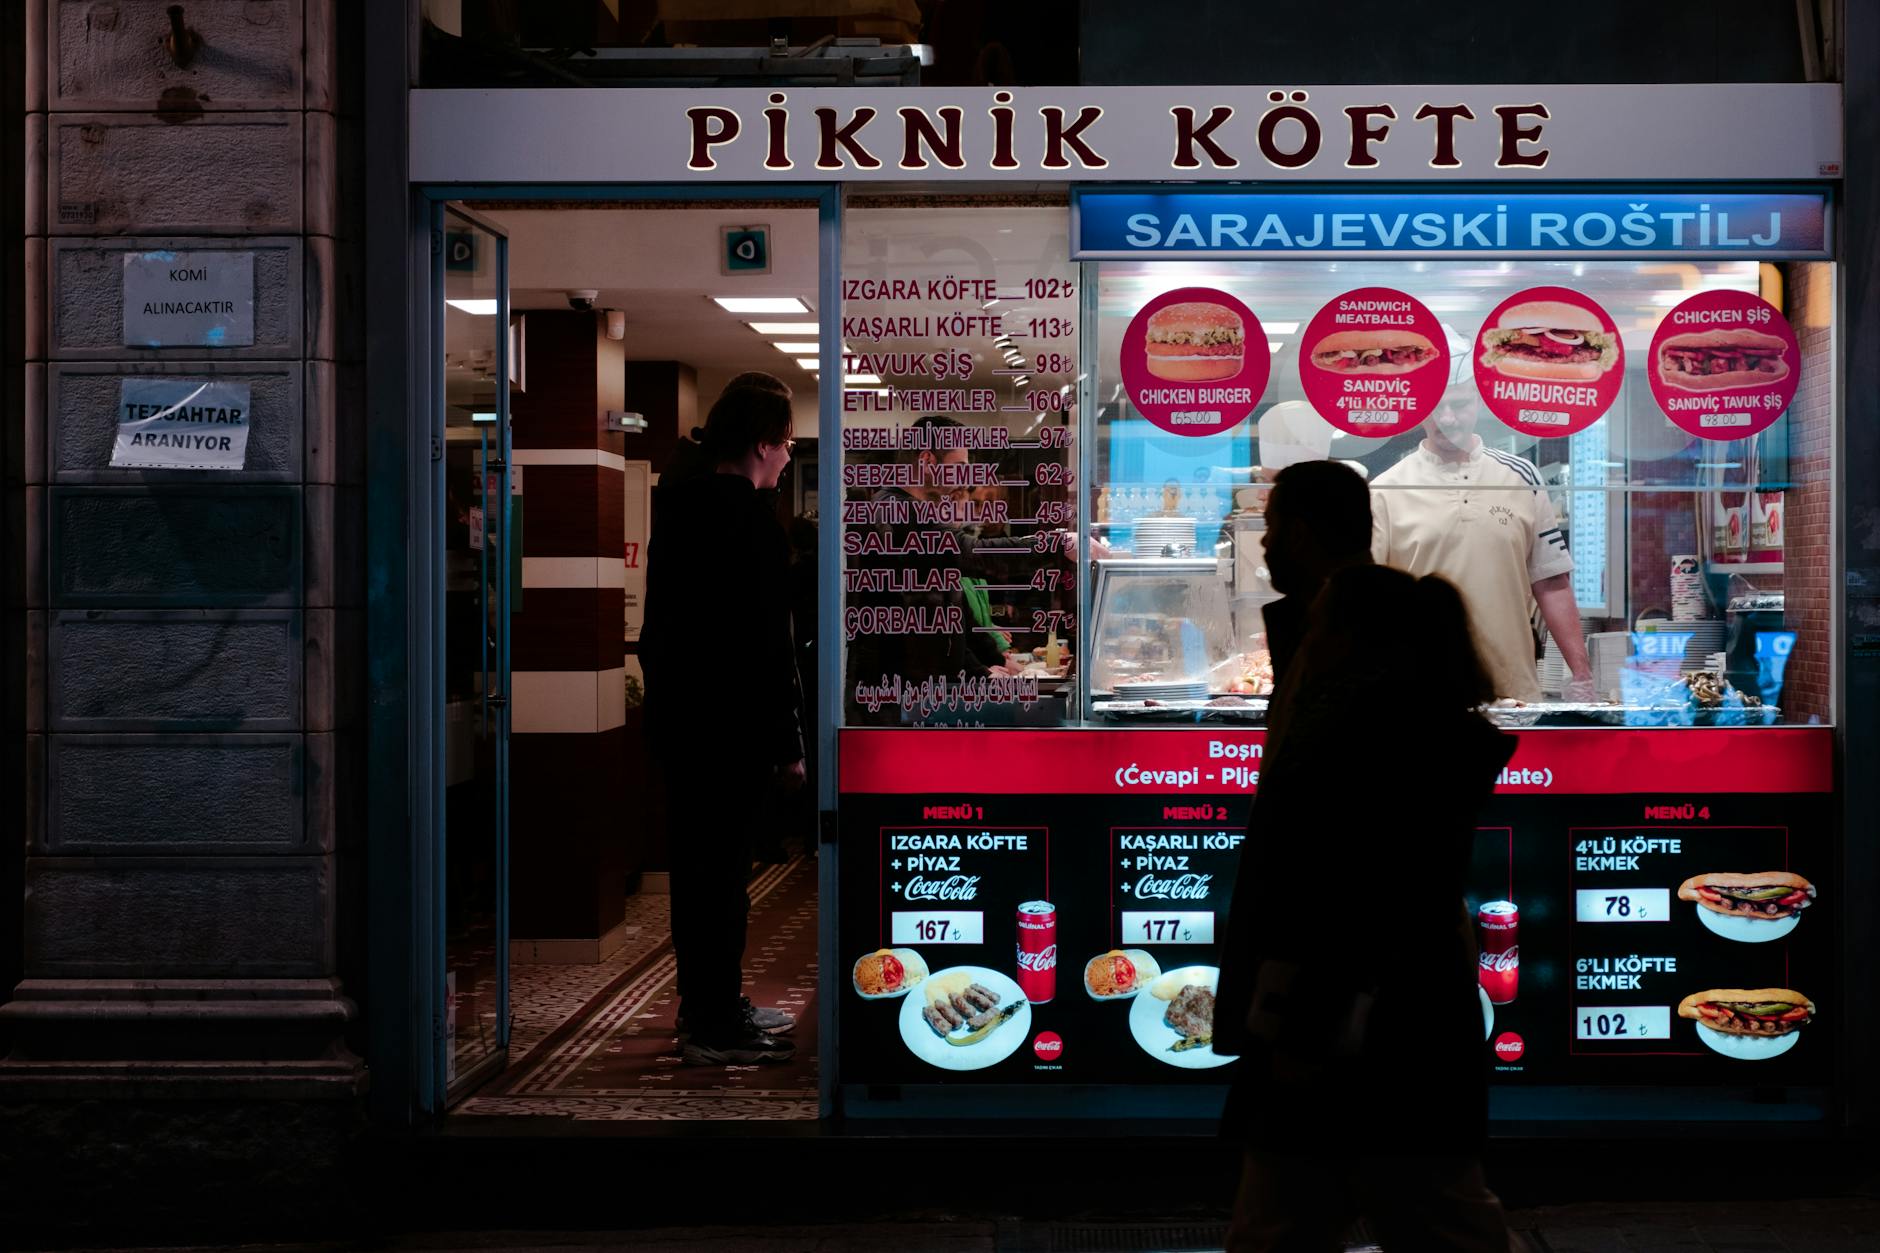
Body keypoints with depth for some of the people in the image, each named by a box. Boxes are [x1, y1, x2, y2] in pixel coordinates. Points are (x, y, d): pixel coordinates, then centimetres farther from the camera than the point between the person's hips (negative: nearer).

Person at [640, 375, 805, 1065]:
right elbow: (770, 645, -18)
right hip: (732, 724, -9)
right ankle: (716, 1027, 3)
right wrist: (789, 744, -14)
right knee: (724, 867, -3)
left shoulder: (676, 509, 11)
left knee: (695, 861, 16)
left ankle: (705, 1002, 27)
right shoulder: (754, 524, -16)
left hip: (676, 716, 9)